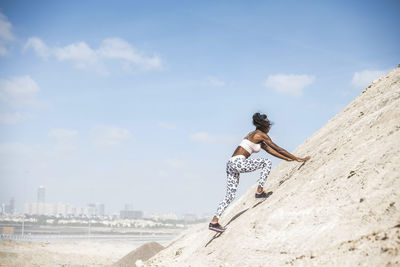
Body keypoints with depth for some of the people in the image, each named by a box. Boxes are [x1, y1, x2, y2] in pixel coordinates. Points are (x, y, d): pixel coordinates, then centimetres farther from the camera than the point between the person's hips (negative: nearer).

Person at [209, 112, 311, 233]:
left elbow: (272, 151, 31)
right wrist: (297, 159, 7)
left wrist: (289, 159, 32)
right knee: (267, 163, 3)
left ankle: (214, 222, 4)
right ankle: (259, 191, 2)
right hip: (238, 162, -9)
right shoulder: (261, 135, -2)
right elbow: (278, 149, 1)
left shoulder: (258, 139, 26)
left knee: (230, 196, 9)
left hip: (231, 164, 9)